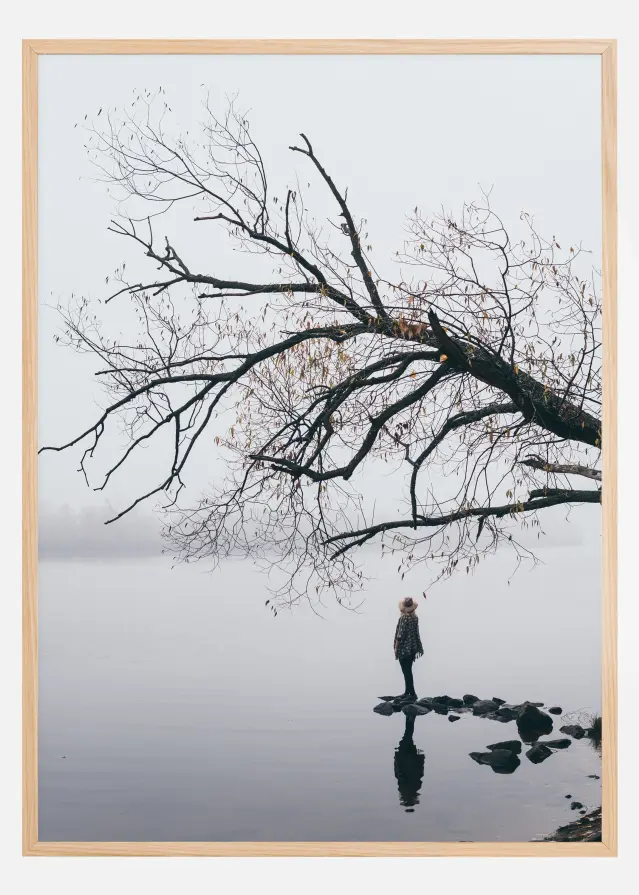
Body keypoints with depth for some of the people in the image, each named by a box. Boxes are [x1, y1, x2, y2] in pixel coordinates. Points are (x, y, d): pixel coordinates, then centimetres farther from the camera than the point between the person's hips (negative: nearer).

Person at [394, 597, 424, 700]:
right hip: (412, 648, 8)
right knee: (408, 671, 16)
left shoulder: (403, 618, -17)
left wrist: (396, 648, -10)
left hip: (404, 649, -8)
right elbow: (416, 633, 11)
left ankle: (412, 694, -1)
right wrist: (417, 648, 19)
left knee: (406, 672, -2)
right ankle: (407, 692, 24)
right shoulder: (415, 618, 4)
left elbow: (400, 634, -18)